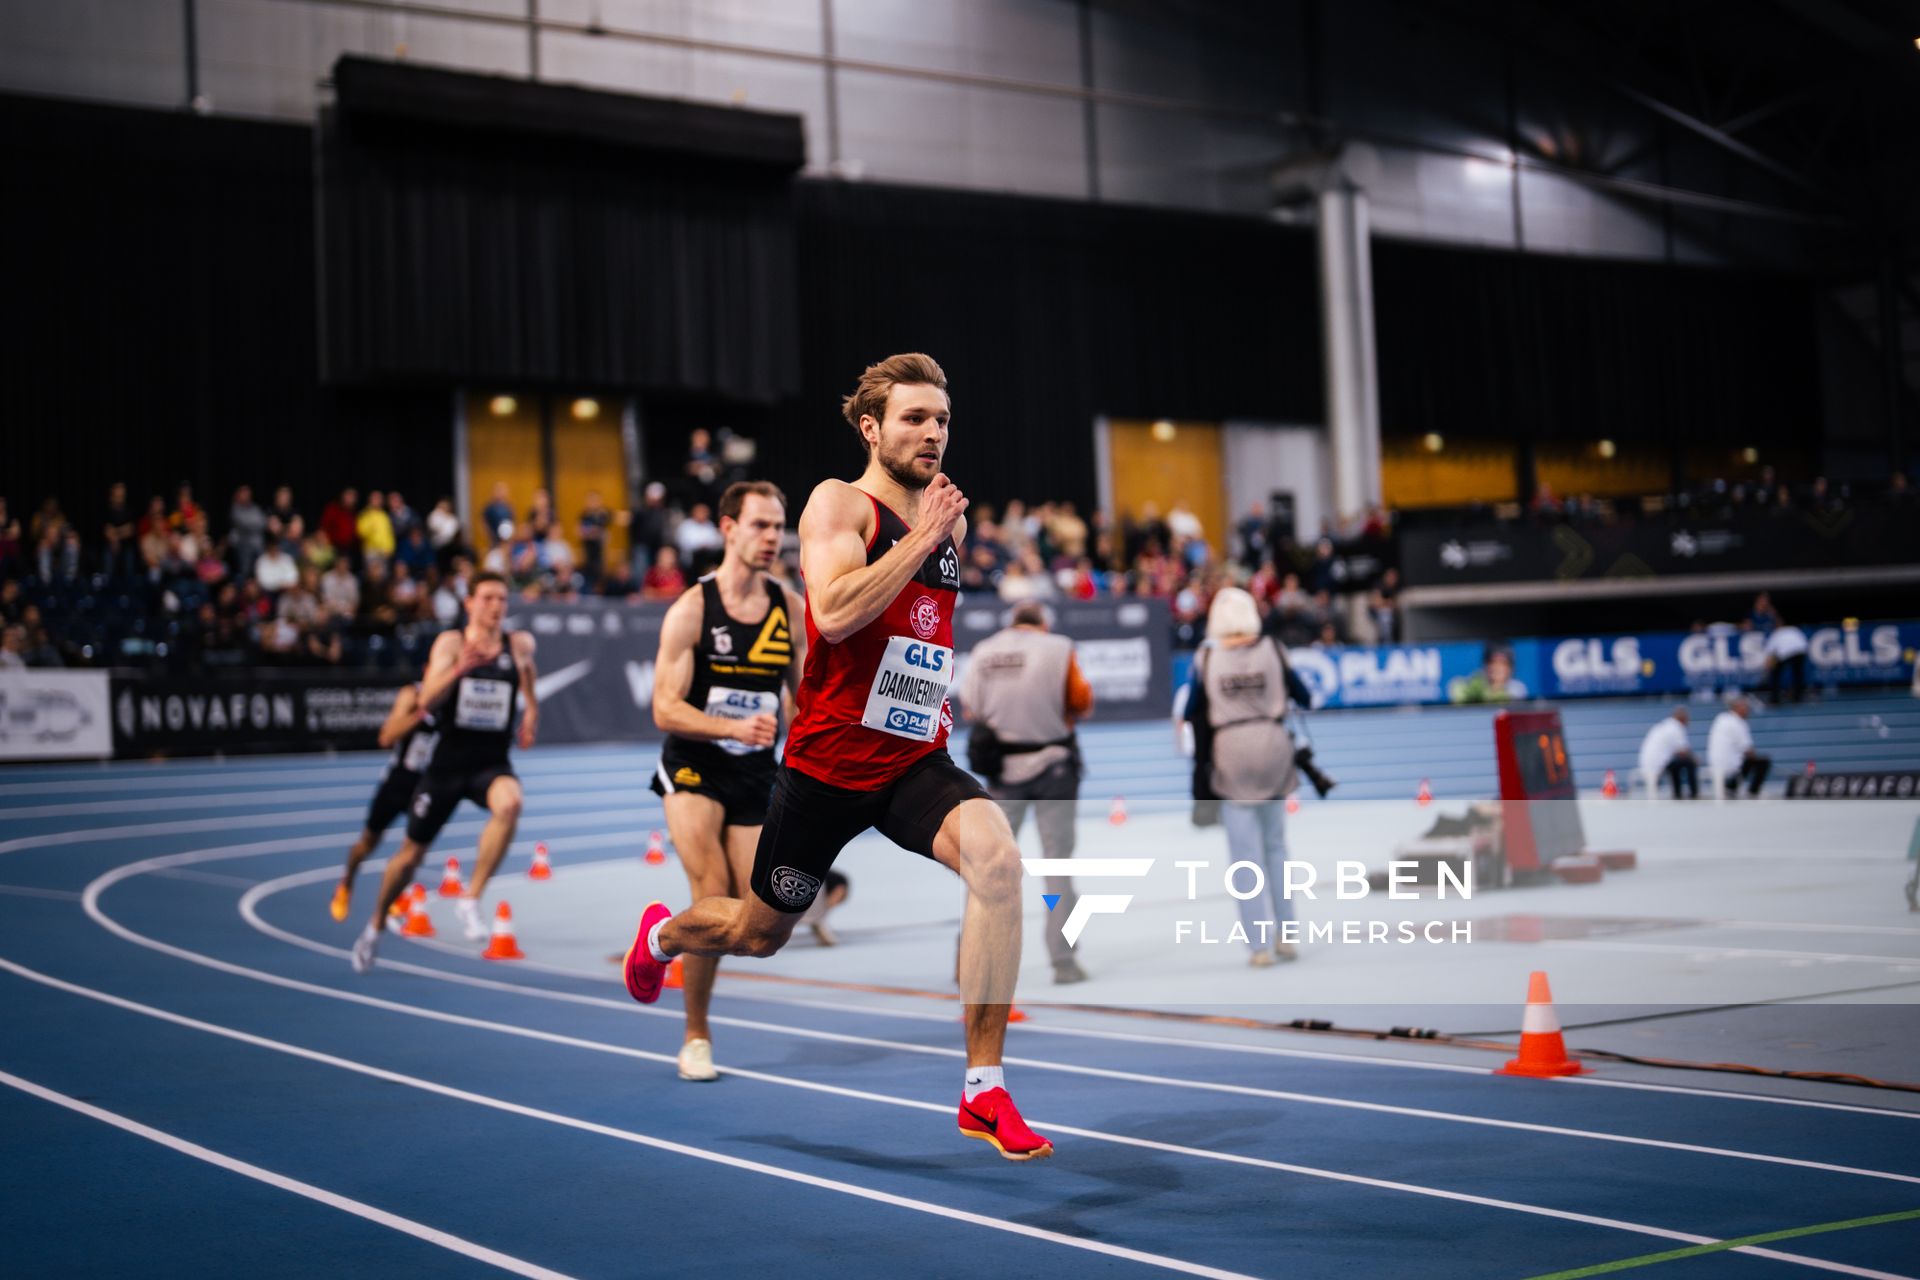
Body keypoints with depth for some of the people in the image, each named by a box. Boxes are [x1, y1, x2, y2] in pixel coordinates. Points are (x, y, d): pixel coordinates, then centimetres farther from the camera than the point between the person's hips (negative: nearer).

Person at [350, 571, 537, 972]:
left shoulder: (519, 645, -1)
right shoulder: (451, 643, -6)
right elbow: (427, 700, -19)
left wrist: (531, 708, 5)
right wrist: (457, 669, -36)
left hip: (492, 764, 0)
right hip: (447, 762, 0)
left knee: (509, 803, -36)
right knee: (411, 854, 11)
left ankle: (471, 899, -25)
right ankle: (375, 927, 36)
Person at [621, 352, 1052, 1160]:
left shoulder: (947, 516, 10)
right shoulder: (840, 503, -8)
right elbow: (834, 611, -27)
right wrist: (925, 536, -21)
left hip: (916, 760, 4)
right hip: (828, 760, -4)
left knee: (996, 856, -28)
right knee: (760, 935, 14)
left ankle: (985, 1092, -23)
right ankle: (661, 935, 53)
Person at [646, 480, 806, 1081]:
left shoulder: (792, 609, 1)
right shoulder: (691, 609, -12)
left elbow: (803, 698, 11)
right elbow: (666, 709, -16)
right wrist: (736, 726, -30)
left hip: (755, 777, 4)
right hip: (693, 768, -4)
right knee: (714, 896, -17)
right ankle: (696, 1037, 1)